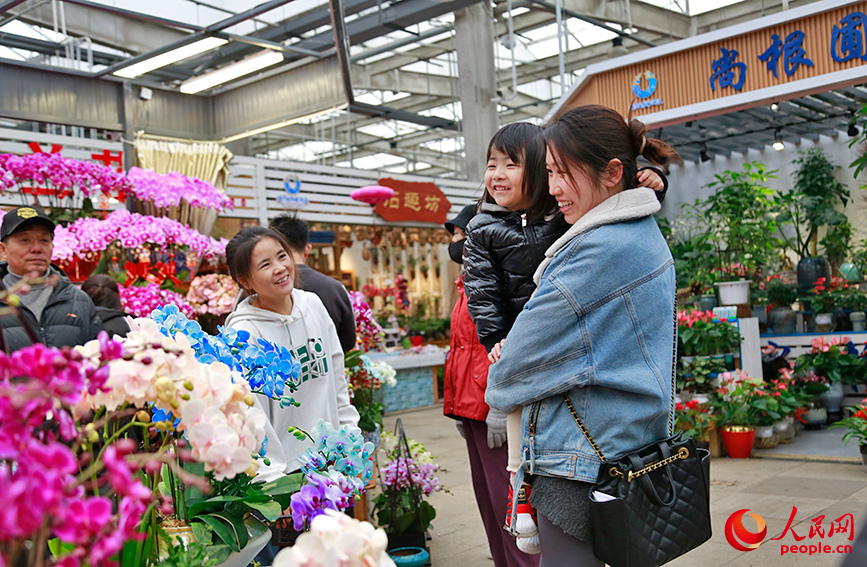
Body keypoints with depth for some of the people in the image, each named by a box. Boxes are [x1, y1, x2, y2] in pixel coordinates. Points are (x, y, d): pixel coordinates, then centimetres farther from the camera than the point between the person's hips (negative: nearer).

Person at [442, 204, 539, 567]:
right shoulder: (467, 284, 18)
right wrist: (456, 407, 20)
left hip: (492, 410, -10)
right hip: (472, 409, 10)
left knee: (504, 497, -3)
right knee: (486, 497, 15)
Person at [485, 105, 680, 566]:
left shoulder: (602, 248, -21)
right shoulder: (644, 235, 11)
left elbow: (529, 356, -15)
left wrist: (498, 387, 6)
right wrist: (513, 350, 3)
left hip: (581, 464, -10)